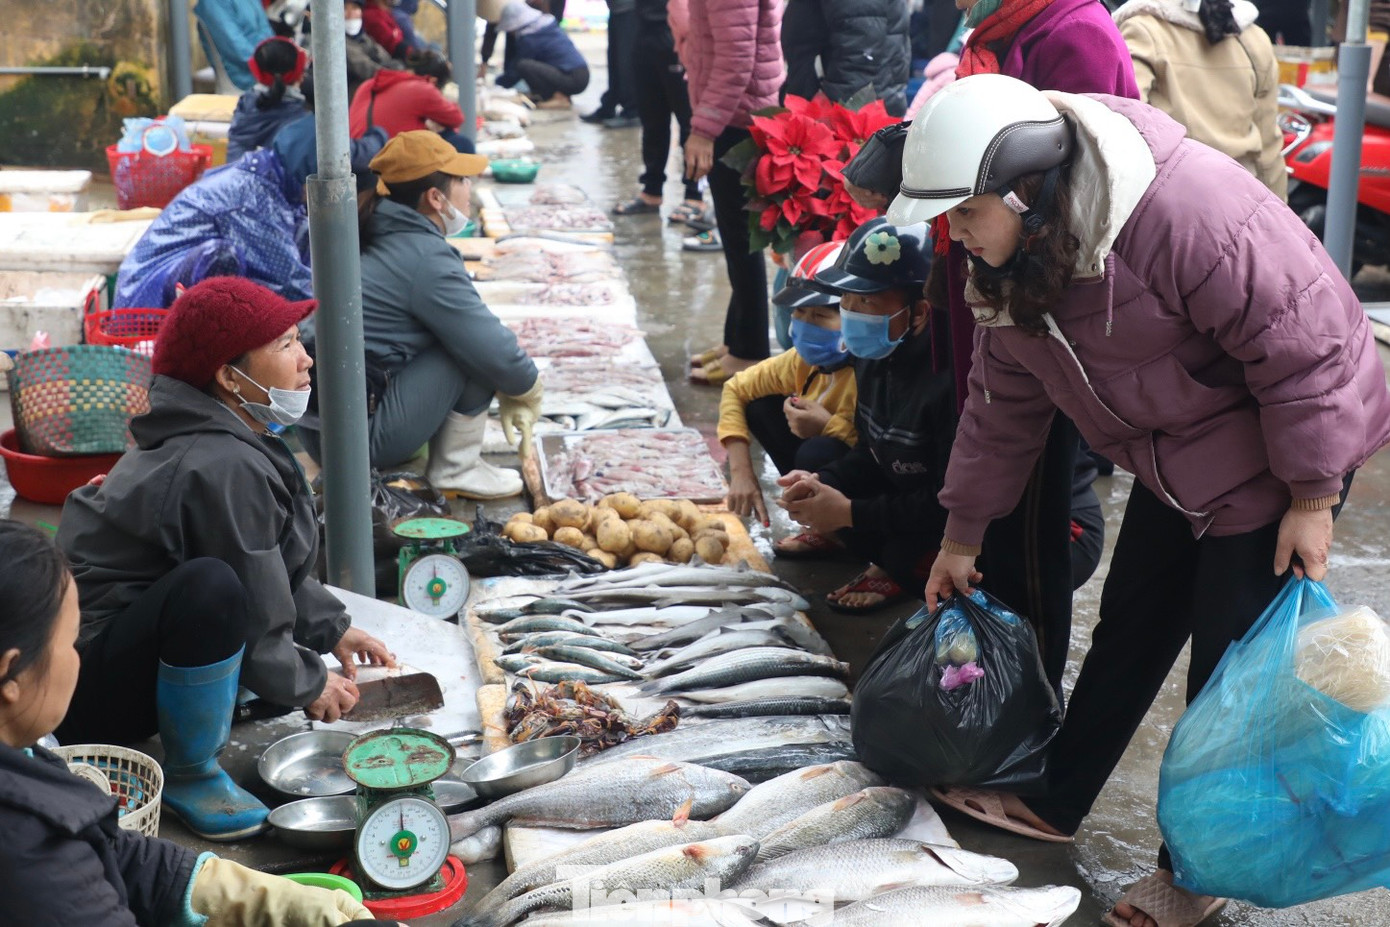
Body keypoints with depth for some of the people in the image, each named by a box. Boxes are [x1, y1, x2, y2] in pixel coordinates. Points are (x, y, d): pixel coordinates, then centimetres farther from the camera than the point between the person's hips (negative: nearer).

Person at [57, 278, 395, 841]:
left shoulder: (216, 439, 6)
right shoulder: (226, 469, -24)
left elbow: (280, 574, 18)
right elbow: (256, 621, -19)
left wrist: (333, 629, 12)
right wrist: (309, 687, -4)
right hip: (85, 695, -10)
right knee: (211, 586, -36)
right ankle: (188, 774, -13)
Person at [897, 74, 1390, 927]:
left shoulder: (1186, 209, -35)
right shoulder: (1009, 258, -6)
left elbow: (1300, 343, -28)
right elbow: (1005, 404, 6)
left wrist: (1312, 500, -21)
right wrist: (961, 539, 12)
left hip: (1274, 452, -7)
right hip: (1175, 461, 8)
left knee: (1228, 663, 0)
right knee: (1129, 628, 17)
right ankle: (1057, 803, 33)